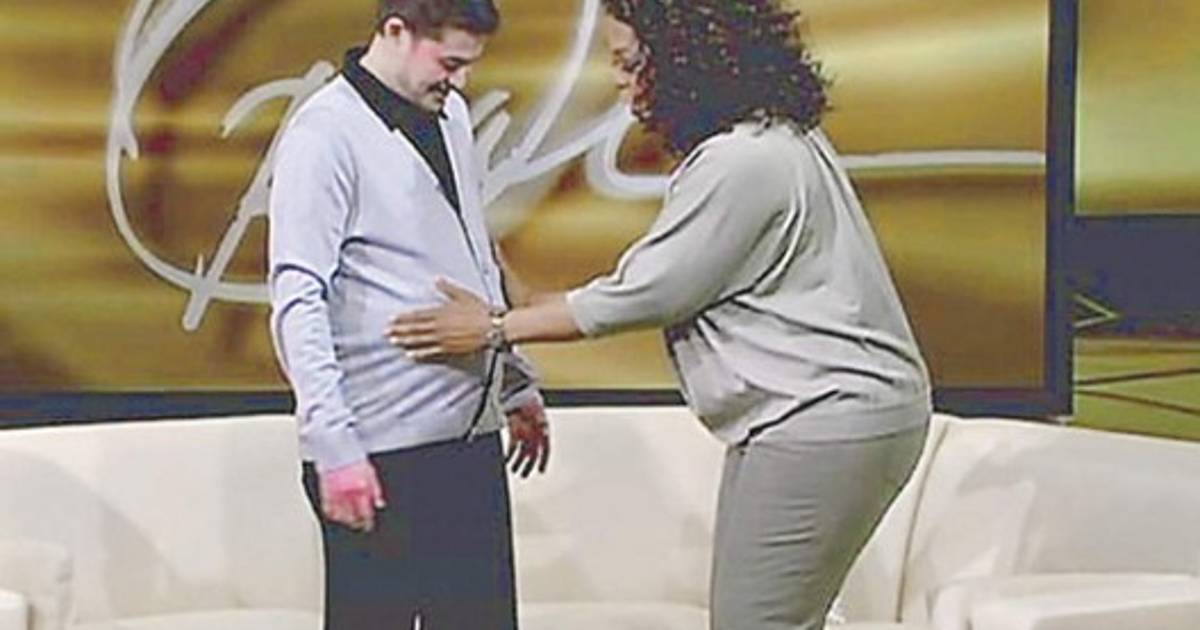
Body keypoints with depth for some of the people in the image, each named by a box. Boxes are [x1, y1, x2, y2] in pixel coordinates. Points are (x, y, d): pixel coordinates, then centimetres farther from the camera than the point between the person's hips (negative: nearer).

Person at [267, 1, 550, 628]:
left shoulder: (450, 114, 13)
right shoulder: (327, 134, -10)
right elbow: (298, 301, -16)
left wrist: (518, 383, 22)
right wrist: (333, 444, -22)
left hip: (471, 434, 7)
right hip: (382, 455, -7)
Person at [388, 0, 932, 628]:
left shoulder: (739, 162, -20)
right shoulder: (772, 137, 12)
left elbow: (645, 294, -15)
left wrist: (496, 329, -6)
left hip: (823, 422, -10)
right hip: (830, 409, 10)